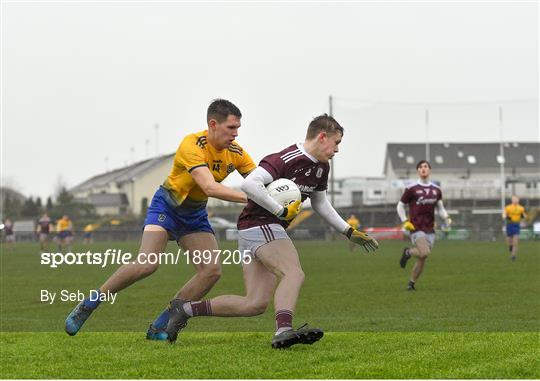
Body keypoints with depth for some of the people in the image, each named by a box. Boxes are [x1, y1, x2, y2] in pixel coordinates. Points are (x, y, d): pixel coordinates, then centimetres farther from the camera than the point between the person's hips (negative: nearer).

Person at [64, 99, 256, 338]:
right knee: (146, 264, -25)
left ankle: (159, 327, -2)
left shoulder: (235, 153, -7)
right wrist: (249, 198, -46)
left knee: (212, 270, -11)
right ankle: (86, 307, -7)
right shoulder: (192, 145, -28)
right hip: (166, 207, -7)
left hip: (195, 214, 7)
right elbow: (210, 188, -40)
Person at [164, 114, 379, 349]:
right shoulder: (286, 160, -18)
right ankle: (283, 330, -48)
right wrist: (282, 211, -25)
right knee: (294, 274, -31)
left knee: (255, 304, 3)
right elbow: (250, 184, -31)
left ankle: (187, 308, 11)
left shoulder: (321, 167, 12)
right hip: (259, 225, -9)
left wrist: (349, 231, 28)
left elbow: (320, 203, 28)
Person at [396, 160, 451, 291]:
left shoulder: (436, 190, 10)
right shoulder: (411, 189, -3)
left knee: (422, 259, 3)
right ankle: (408, 252, 6)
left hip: (430, 229, 4)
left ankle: (411, 283, 19)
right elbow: (400, 206, 5)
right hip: (416, 228, -4)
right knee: (424, 253, -25)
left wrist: (446, 218, -3)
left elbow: (440, 208, 18)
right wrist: (405, 222, -7)